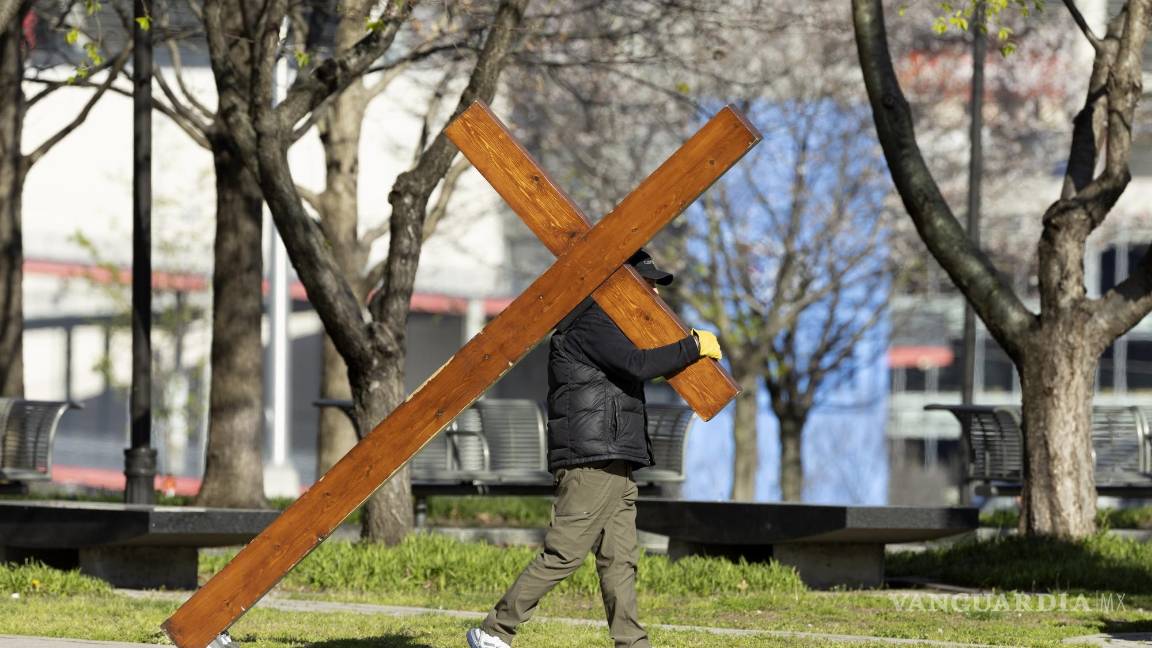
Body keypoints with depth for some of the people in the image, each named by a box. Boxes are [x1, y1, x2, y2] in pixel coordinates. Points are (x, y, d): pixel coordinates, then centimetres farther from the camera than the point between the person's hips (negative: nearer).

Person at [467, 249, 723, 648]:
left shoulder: (609, 324, 23)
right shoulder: (591, 323, -11)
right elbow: (638, 364, -22)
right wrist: (694, 347, -13)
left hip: (613, 466, 11)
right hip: (591, 461, -11)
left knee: (620, 559, 6)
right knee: (563, 554, -10)